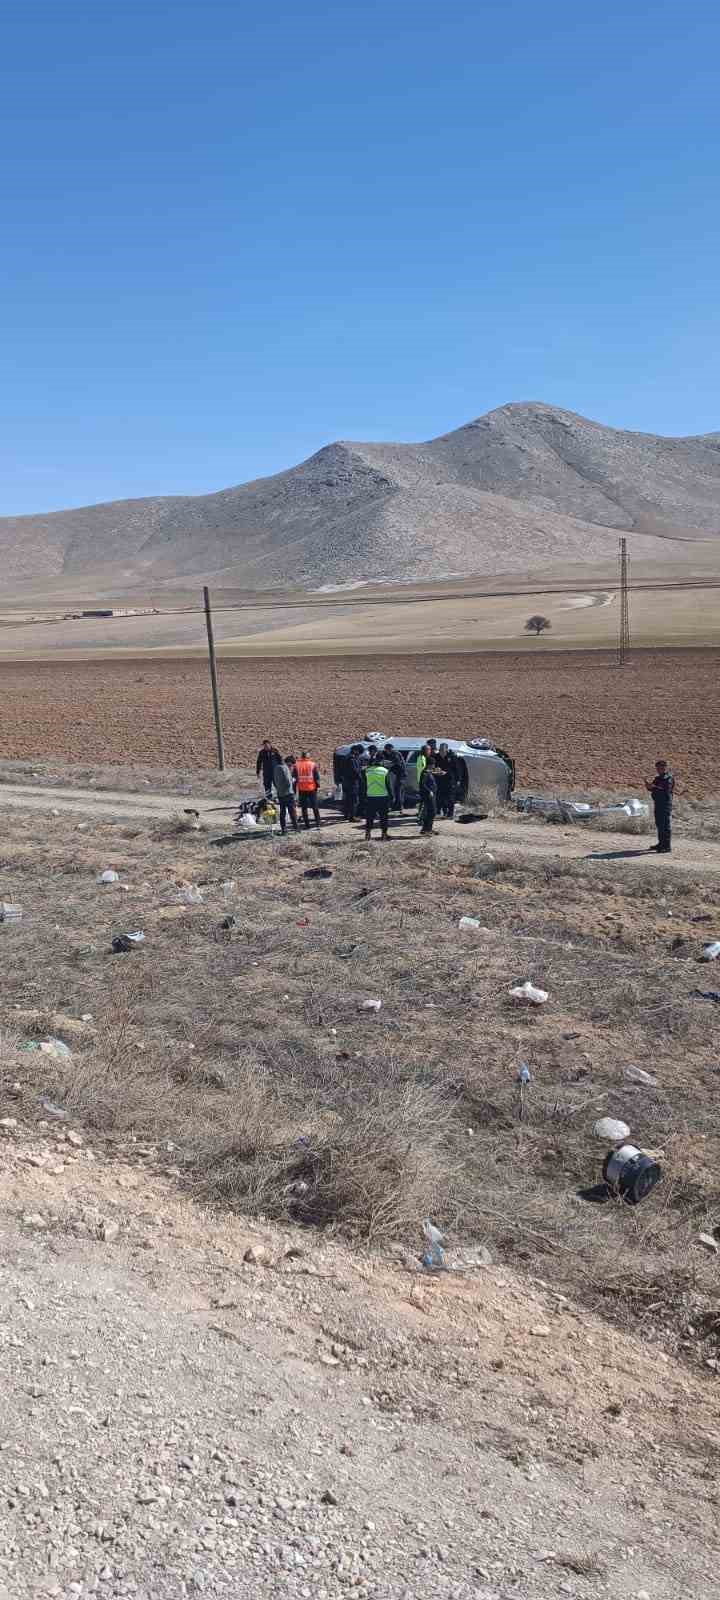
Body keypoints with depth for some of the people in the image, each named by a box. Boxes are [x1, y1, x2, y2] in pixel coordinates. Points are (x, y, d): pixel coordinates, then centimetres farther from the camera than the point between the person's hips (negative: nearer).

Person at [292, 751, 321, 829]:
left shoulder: (296, 765, 2)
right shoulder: (313, 765, -1)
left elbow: (294, 778, 3)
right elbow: (317, 776, -1)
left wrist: (294, 789, 8)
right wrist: (317, 786, 10)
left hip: (301, 789, 0)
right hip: (312, 788, 0)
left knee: (304, 807, 6)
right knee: (315, 807, 9)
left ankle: (306, 824, 4)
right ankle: (317, 822, 8)